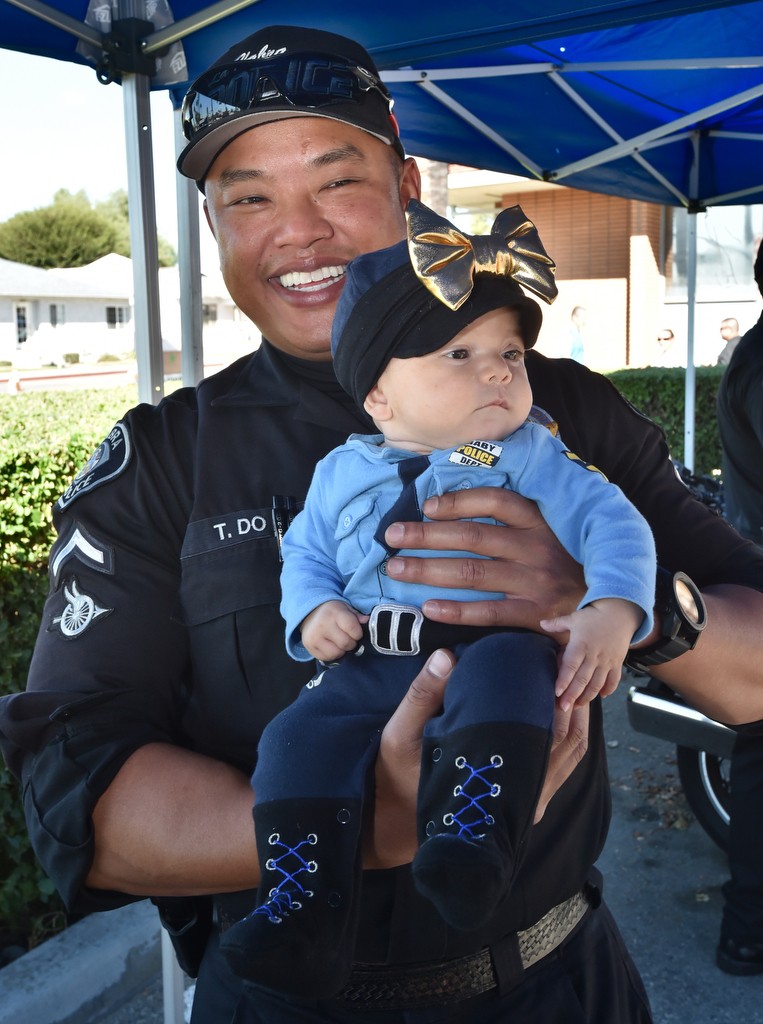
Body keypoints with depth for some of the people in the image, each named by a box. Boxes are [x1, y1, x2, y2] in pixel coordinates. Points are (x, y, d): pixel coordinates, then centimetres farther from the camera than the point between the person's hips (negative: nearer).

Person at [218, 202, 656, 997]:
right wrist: (313, 612, -2)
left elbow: (611, 522, -1)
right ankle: (304, 914, -12)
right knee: (299, 737, -19)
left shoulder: (534, 459, 7)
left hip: (490, 650, -2)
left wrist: (612, 611, -20)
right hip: (369, 666, 3)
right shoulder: (343, 472, 16)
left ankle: (474, 840, -34)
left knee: (504, 670, -37)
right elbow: (305, 553, 22)